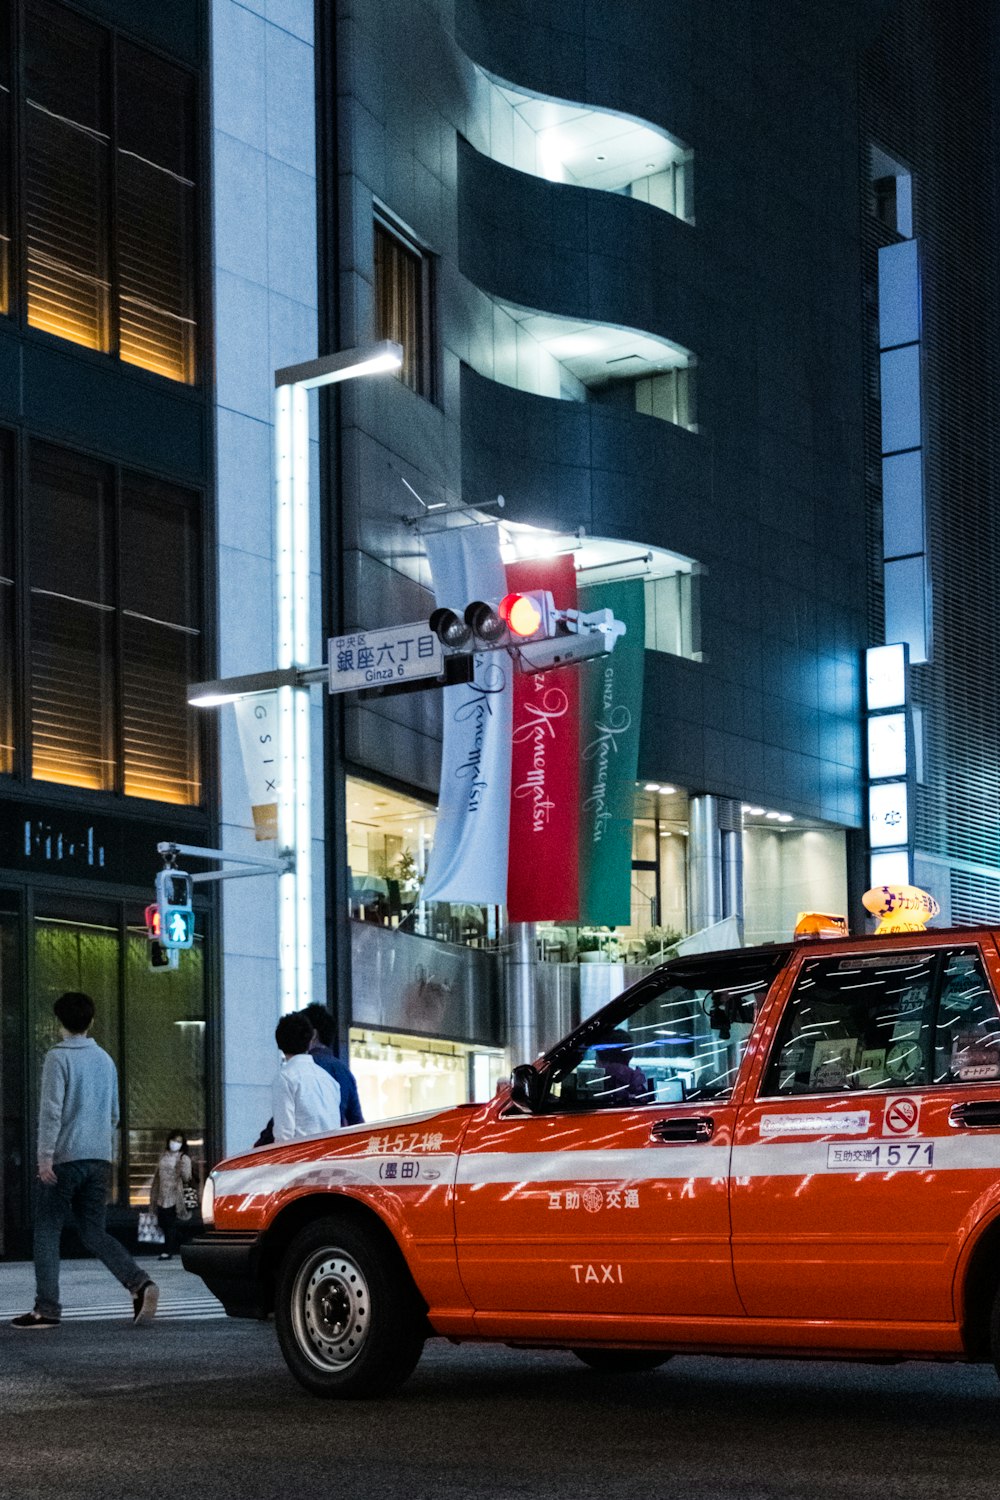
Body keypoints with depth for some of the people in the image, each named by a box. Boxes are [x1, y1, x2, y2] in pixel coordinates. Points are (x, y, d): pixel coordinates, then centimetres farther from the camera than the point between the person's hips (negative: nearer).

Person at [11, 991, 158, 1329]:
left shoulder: (58, 1057, -6)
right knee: (93, 1231, 9)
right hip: (99, 1158, 6)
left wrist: (45, 1156, -15)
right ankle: (139, 1283, -11)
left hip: (66, 1157, -6)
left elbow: (51, 1110, -15)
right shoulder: (105, 1060, 15)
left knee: (47, 1230, 3)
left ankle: (46, 1308, -1)